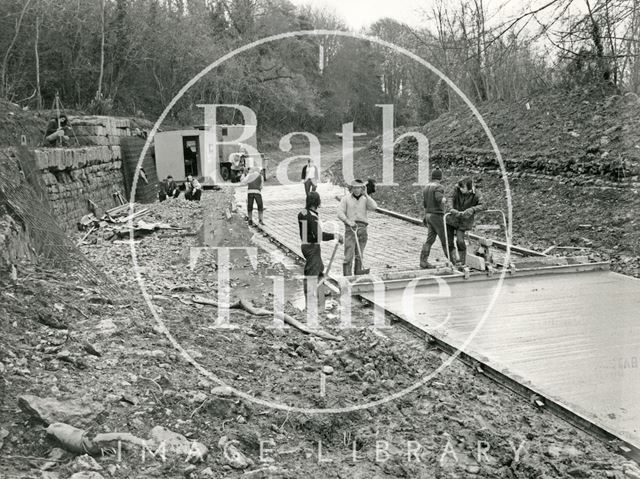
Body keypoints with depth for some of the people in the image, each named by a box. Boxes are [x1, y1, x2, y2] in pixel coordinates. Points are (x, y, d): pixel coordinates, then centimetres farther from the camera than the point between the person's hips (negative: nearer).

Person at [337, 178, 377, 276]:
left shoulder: (365, 199, 11)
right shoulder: (346, 198, 5)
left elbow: (374, 207, -8)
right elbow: (340, 213, -3)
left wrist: (366, 195, -7)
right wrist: (348, 221, -17)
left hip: (362, 228, 3)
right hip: (350, 228, -2)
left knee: (359, 255, 9)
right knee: (349, 255, -8)